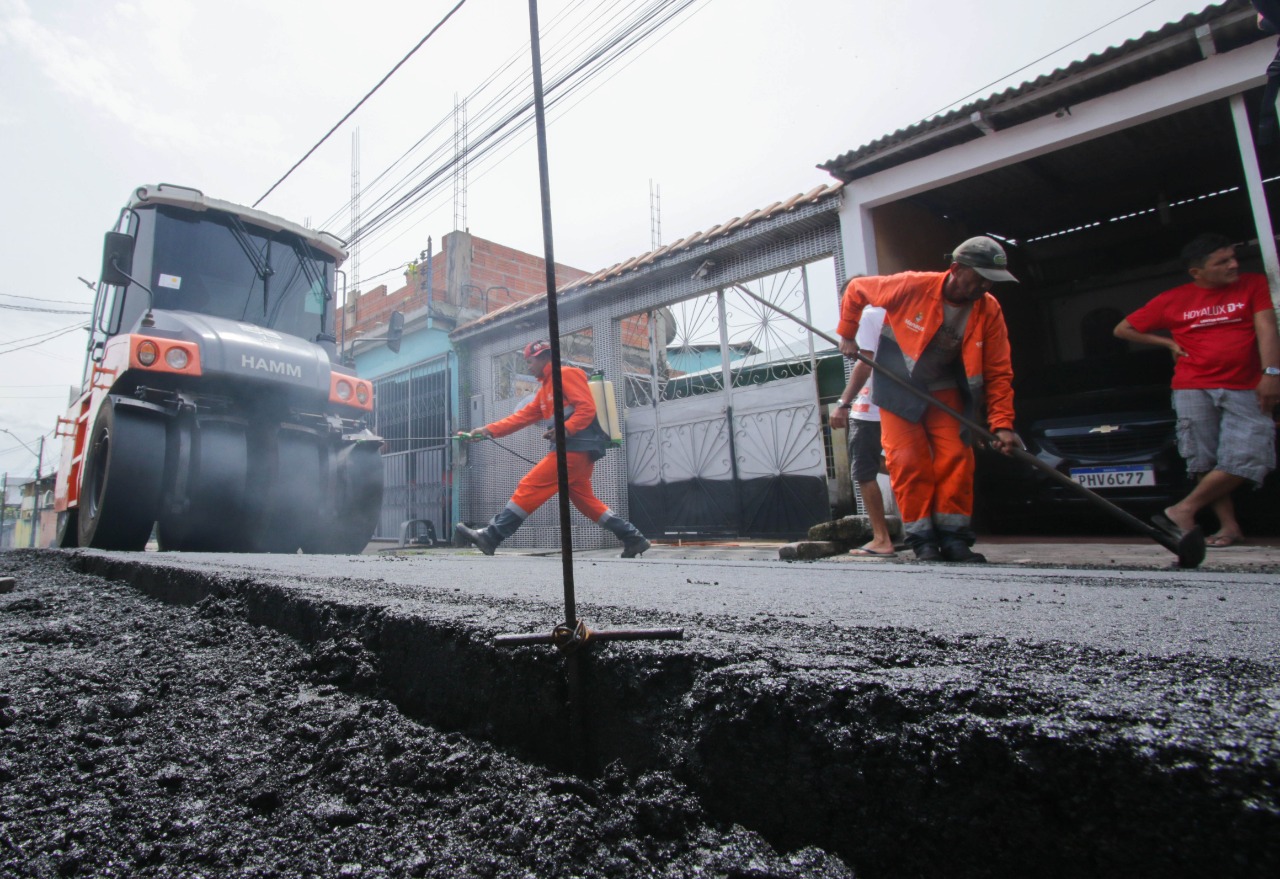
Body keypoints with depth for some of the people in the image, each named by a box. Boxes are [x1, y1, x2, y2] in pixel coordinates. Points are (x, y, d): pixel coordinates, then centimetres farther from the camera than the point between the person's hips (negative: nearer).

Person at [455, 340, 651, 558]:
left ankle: (491, 536, -6)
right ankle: (632, 538, 11)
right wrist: (489, 430, 9)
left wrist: (565, 429, -25)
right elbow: (522, 416, 18)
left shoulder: (566, 374, -2)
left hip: (576, 448, -10)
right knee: (585, 501, 10)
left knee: (530, 486, -9)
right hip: (577, 449, 10)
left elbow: (587, 407, -13)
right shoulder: (544, 389, 25)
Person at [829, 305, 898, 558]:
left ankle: (882, 540, -3)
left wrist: (843, 404, -16)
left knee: (864, 472, -2)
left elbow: (865, 363, -15)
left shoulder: (869, 314, -7)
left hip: (870, 407, -8)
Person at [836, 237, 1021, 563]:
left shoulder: (989, 310, -13)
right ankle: (922, 540, 0)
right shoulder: (912, 286, -23)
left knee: (956, 458, -6)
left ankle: (954, 537, 5)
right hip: (898, 388, -3)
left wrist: (1002, 424, -17)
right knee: (908, 461, -8)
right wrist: (847, 335, -3)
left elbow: (998, 373, -9)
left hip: (944, 390, 3)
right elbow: (856, 289, -8)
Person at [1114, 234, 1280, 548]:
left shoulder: (1254, 285, 10)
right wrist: (1168, 343, 7)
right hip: (1193, 388, 0)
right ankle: (1229, 526, 2)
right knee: (1204, 461, -5)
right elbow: (1123, 329, 15)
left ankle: (1183, 510, -7)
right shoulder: (1172, 300, 8)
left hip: (1245, 389, 0)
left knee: (1249, 457, -14)